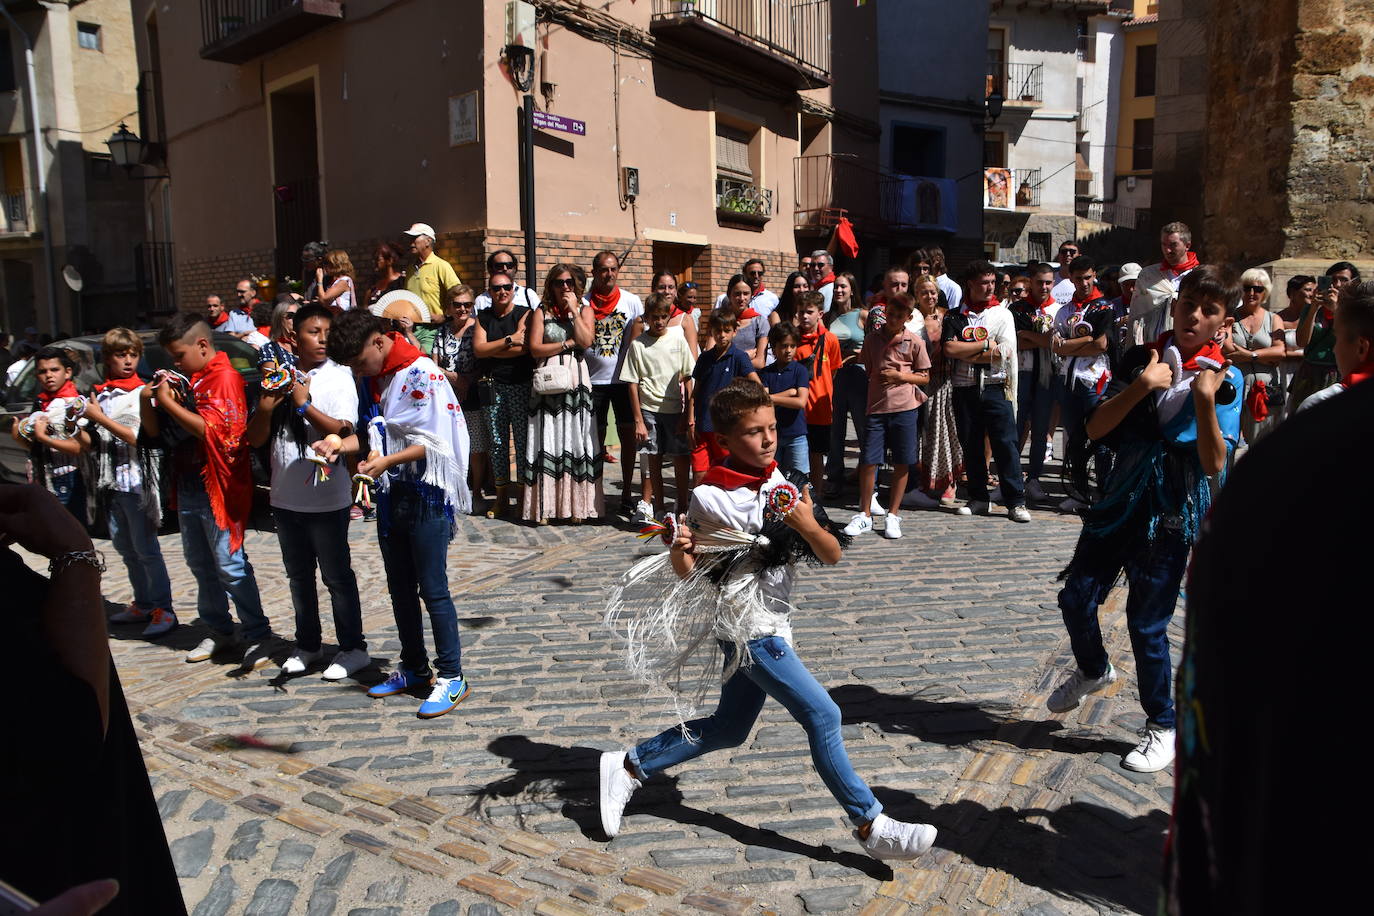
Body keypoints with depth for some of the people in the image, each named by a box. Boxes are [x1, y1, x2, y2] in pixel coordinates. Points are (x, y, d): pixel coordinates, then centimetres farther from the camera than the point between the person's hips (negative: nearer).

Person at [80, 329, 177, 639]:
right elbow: (91, 445, 14)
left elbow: (140, 438, -14)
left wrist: (101, 418, -13)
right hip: (110, 482, 7)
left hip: (136, 482, -6)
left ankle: (163, 610, 0)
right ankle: (143, 605, 23)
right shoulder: (99, 395, 13)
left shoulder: (143, 393, -5)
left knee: (145, 549, -5)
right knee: (126, 549, 13)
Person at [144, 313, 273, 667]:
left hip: (217, 488, -9)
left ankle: (258, 635, 2)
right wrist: (147, 399, -2)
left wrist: (168, 402, -15)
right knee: (200, 564, 14)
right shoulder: (183, 380, 13)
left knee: (230, 565, -6)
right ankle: (220, 632, 25)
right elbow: (154, 432, 15)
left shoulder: (224, 377, -10)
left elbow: (212, 430, -21)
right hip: (187, 487, 9)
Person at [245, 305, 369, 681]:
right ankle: (307, 645, 33)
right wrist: (265, 406, -13)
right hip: (286, 496, 5)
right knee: (299, 575, 17)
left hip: (326, 498, -5)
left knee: (336, 575, 4)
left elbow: (344, 432, -19)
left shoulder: (338, 377, -7)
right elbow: (256, 439, 5)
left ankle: (353, 648, 17)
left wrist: (304, 404, -22)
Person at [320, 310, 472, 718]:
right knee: (400, 589, 16)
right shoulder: (371, 379, 9)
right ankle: (413, 668, 31)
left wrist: (387, 460, -31)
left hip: (427, 495, -8)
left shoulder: (421, 374, -16)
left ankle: (452, 677, 10)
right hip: (391, 496, 8)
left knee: (433, 590, -2)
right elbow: (370, 434, 16)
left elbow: (432, 442, -20)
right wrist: (338, 444, -2)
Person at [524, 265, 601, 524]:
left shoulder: (585, 309, 11)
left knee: (576, 440, -1)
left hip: (576, 382, 1)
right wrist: (568, 343, -6)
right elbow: (535, 349, -4)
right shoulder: (541, 312, 8)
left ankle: (576, 505, 4)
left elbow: (586, 341, -7)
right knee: (547, 442, -3)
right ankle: (545, 506, 0)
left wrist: (573, 311, -5)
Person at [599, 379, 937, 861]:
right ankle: (870, 825, 3)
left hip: (772, 624, 7)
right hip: (746, 627, -7)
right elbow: (686, 571, -7)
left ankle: (628, 768, 29)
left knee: (728, 729, 16)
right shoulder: (711, 498, -13)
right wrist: (679, 549, -29)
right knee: (822, 714, -10)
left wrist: (809, 526, -19)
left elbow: (832, 556, 1)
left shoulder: (785, 487, 3)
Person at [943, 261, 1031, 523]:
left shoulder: (1002, 314, 6)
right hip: (964, 389, 2)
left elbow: (1005, 353, -7)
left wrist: (966, 353, -8)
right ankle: (978, 499, 18)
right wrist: (985, 345, -7)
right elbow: (949, 349, -7)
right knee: (970, 445, 7)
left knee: (1006, 444, -5)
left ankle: (1016, 502, 0)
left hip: (995, 387, -2)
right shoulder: (954, 316, 8)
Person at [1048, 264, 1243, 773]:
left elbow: (1214, 463, -15)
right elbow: (1096, 429, -8)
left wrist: (1205, 400, -25)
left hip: (1171, 515, -3)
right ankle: (1093, 670, 35)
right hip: (1120, 501, 3)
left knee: (1147, 622, 2)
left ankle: (1162, 726, 24)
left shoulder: (1224, 379, -6)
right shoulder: (1142, 360, 2)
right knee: (1076, 597, 3)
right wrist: (1141, 385, -19)